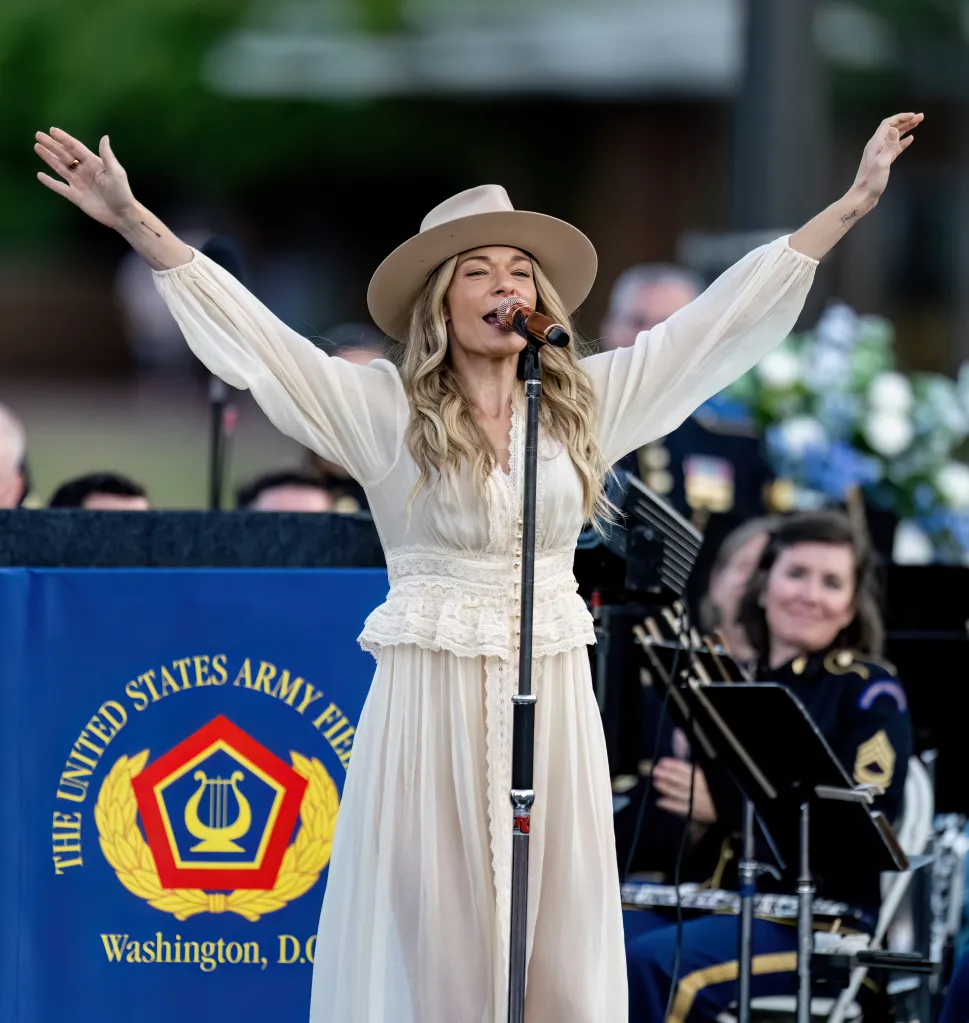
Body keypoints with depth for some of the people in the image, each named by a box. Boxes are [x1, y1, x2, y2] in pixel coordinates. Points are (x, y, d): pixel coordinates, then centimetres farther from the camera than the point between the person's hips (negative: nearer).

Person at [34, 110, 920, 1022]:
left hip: (551, 701, 3)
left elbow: (717, 321, 9)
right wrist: (136, 225, -14)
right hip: (431, 699, -3)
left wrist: (849, 205, 8)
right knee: (433, 949, -3)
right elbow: (250, 336, -6)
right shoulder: (387, 412, -1)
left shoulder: (584, 403, 8)